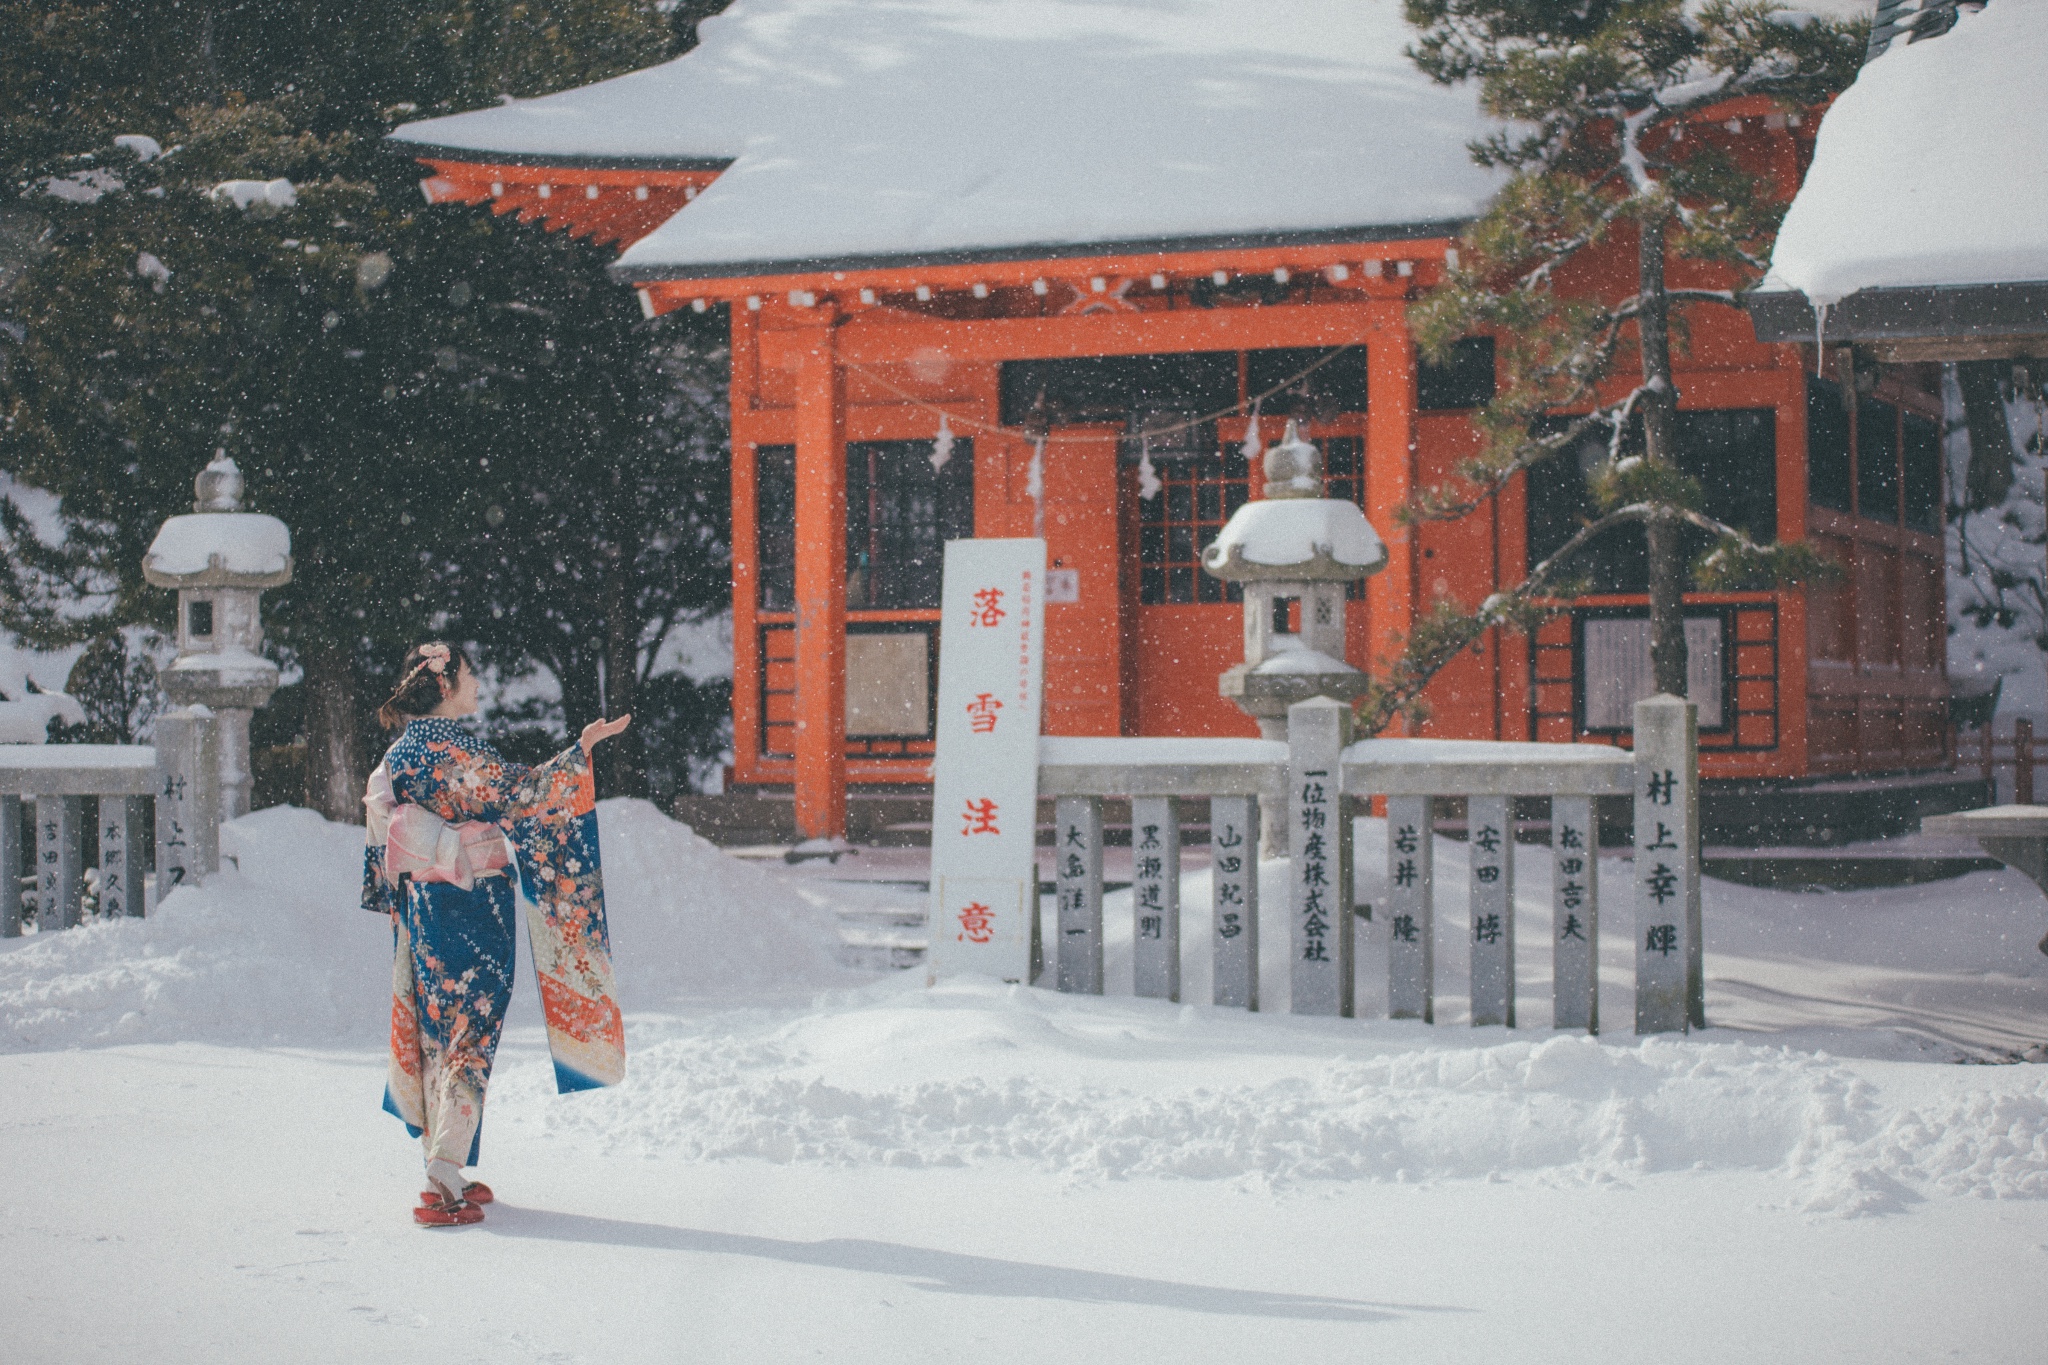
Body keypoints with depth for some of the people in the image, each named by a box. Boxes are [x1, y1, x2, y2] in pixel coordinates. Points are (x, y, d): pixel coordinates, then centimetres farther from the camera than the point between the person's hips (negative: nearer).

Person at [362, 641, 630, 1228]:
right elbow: (519, 794, -18)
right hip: (471, 909, -8)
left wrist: (398, 903, 23)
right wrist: (582, 749, -14)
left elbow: (380, 831, 15)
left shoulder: (398, 754, 10)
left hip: (421, 908, 8)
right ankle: (444, 1184, -11)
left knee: (438, 1033, 14)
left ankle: (442, 1170, 21)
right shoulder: (453, 750, -16)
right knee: (470, 1033, -7)